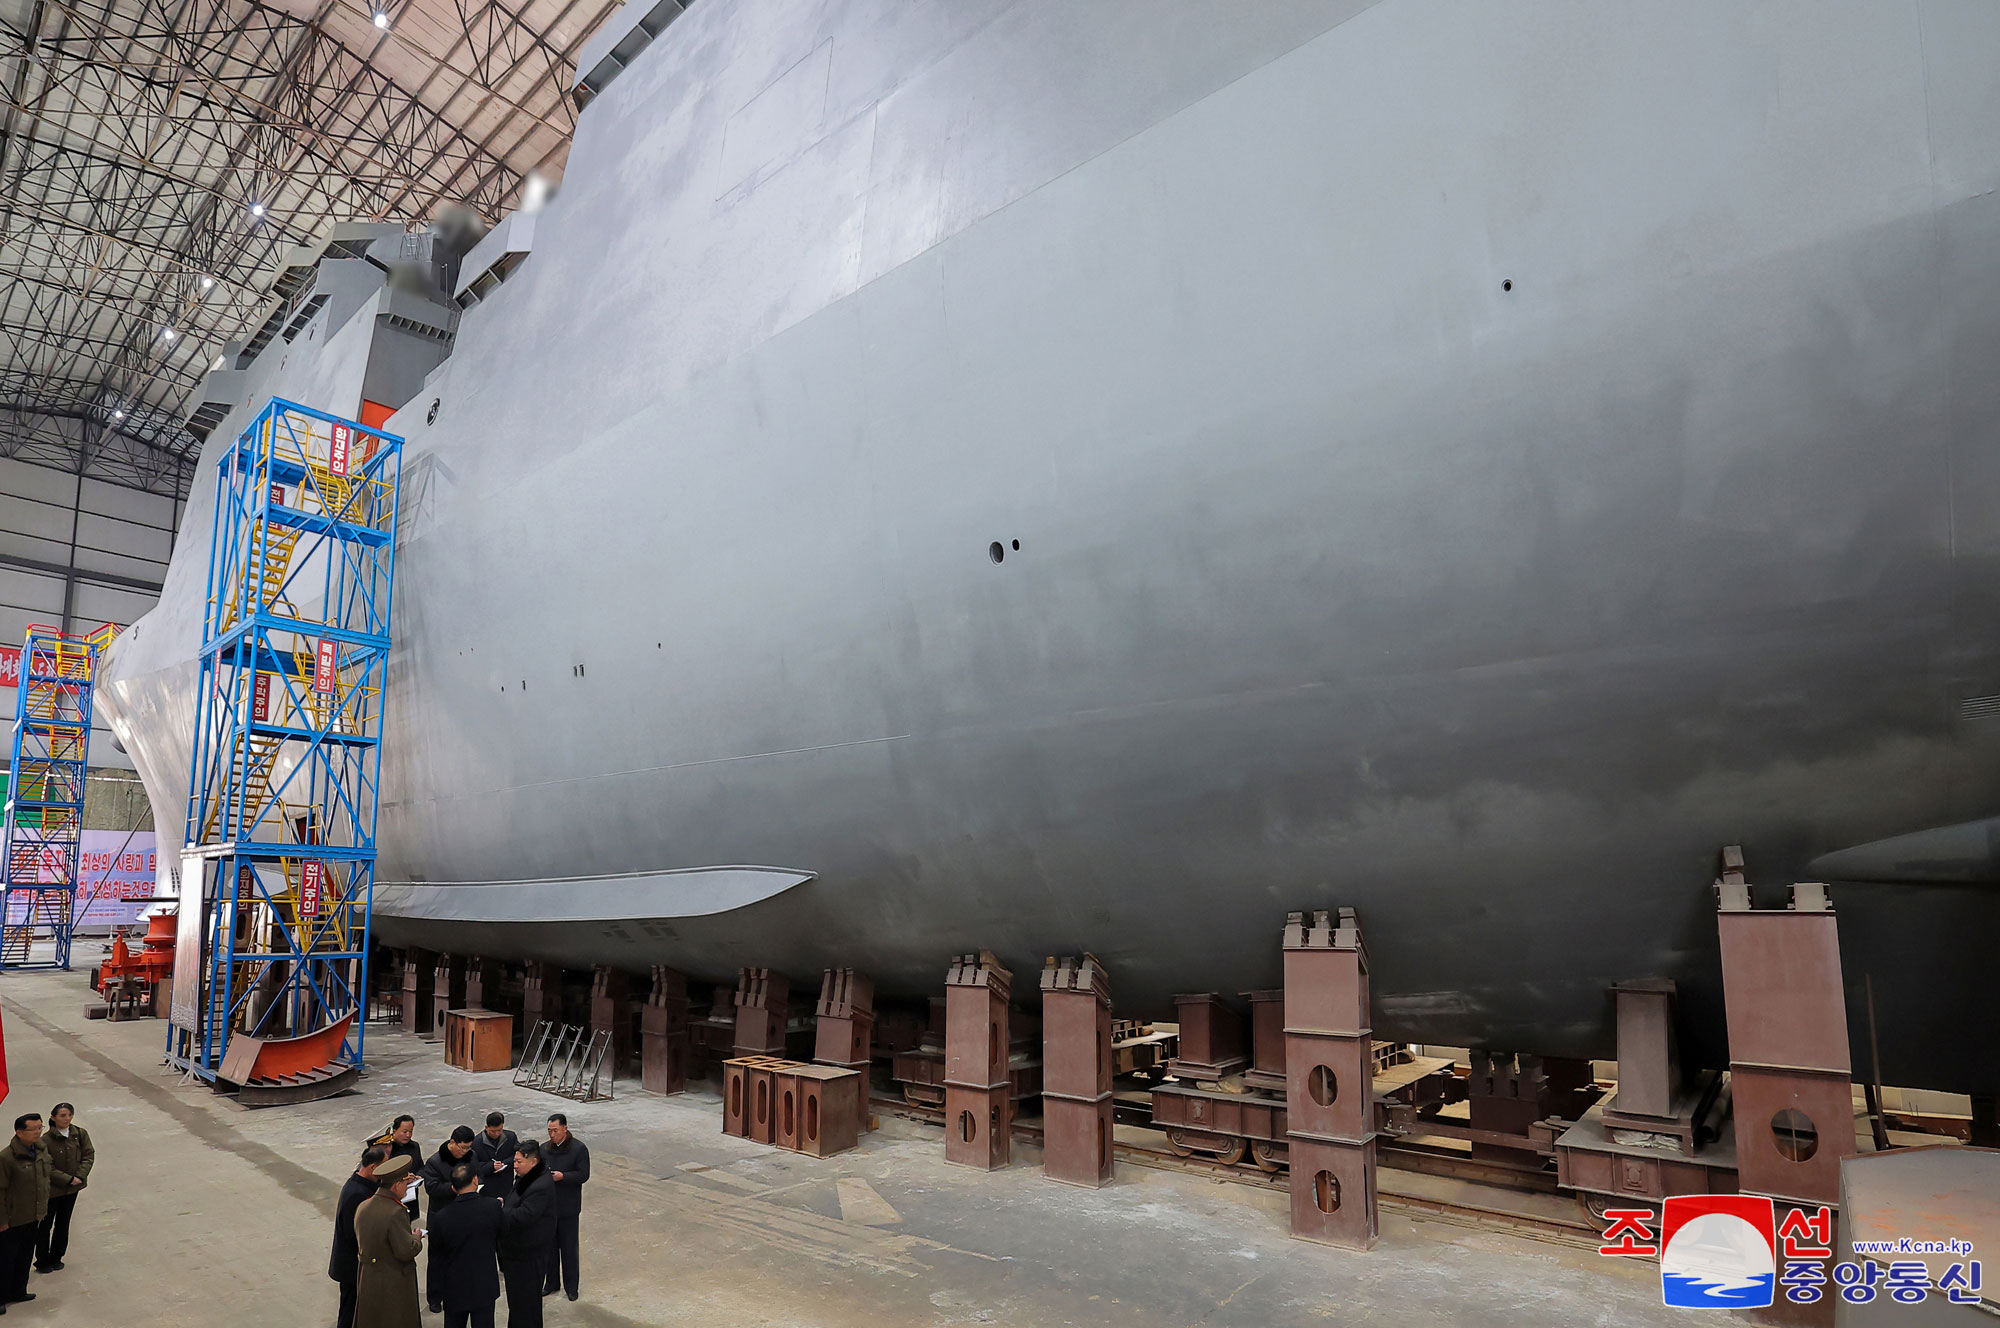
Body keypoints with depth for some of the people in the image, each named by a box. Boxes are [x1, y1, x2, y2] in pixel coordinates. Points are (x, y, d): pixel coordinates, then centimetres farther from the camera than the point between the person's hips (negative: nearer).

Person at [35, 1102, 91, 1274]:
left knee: (63, 1224, 17)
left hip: (72, 1188, 4)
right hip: (51, 1190, -4)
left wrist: (80, 1176, -17)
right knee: (45, 1226, 10)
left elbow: (89, 1156, -4)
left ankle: (56, 1258, 33)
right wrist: (68, 1179, -20)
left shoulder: (80, 1134, -6)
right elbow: (48, 1168, -18)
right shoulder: (46, 1140, -19)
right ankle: (42, 1261, 26)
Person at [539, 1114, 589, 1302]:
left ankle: (571, 1286, 19)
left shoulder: (578, 1149, -11)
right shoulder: (545, 1149, 2)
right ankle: (551, 1283, 30)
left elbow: (584, 1174, -13)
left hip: (568, 1207, -4)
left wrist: (562, 1176, -25)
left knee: (568, 1247, 6)